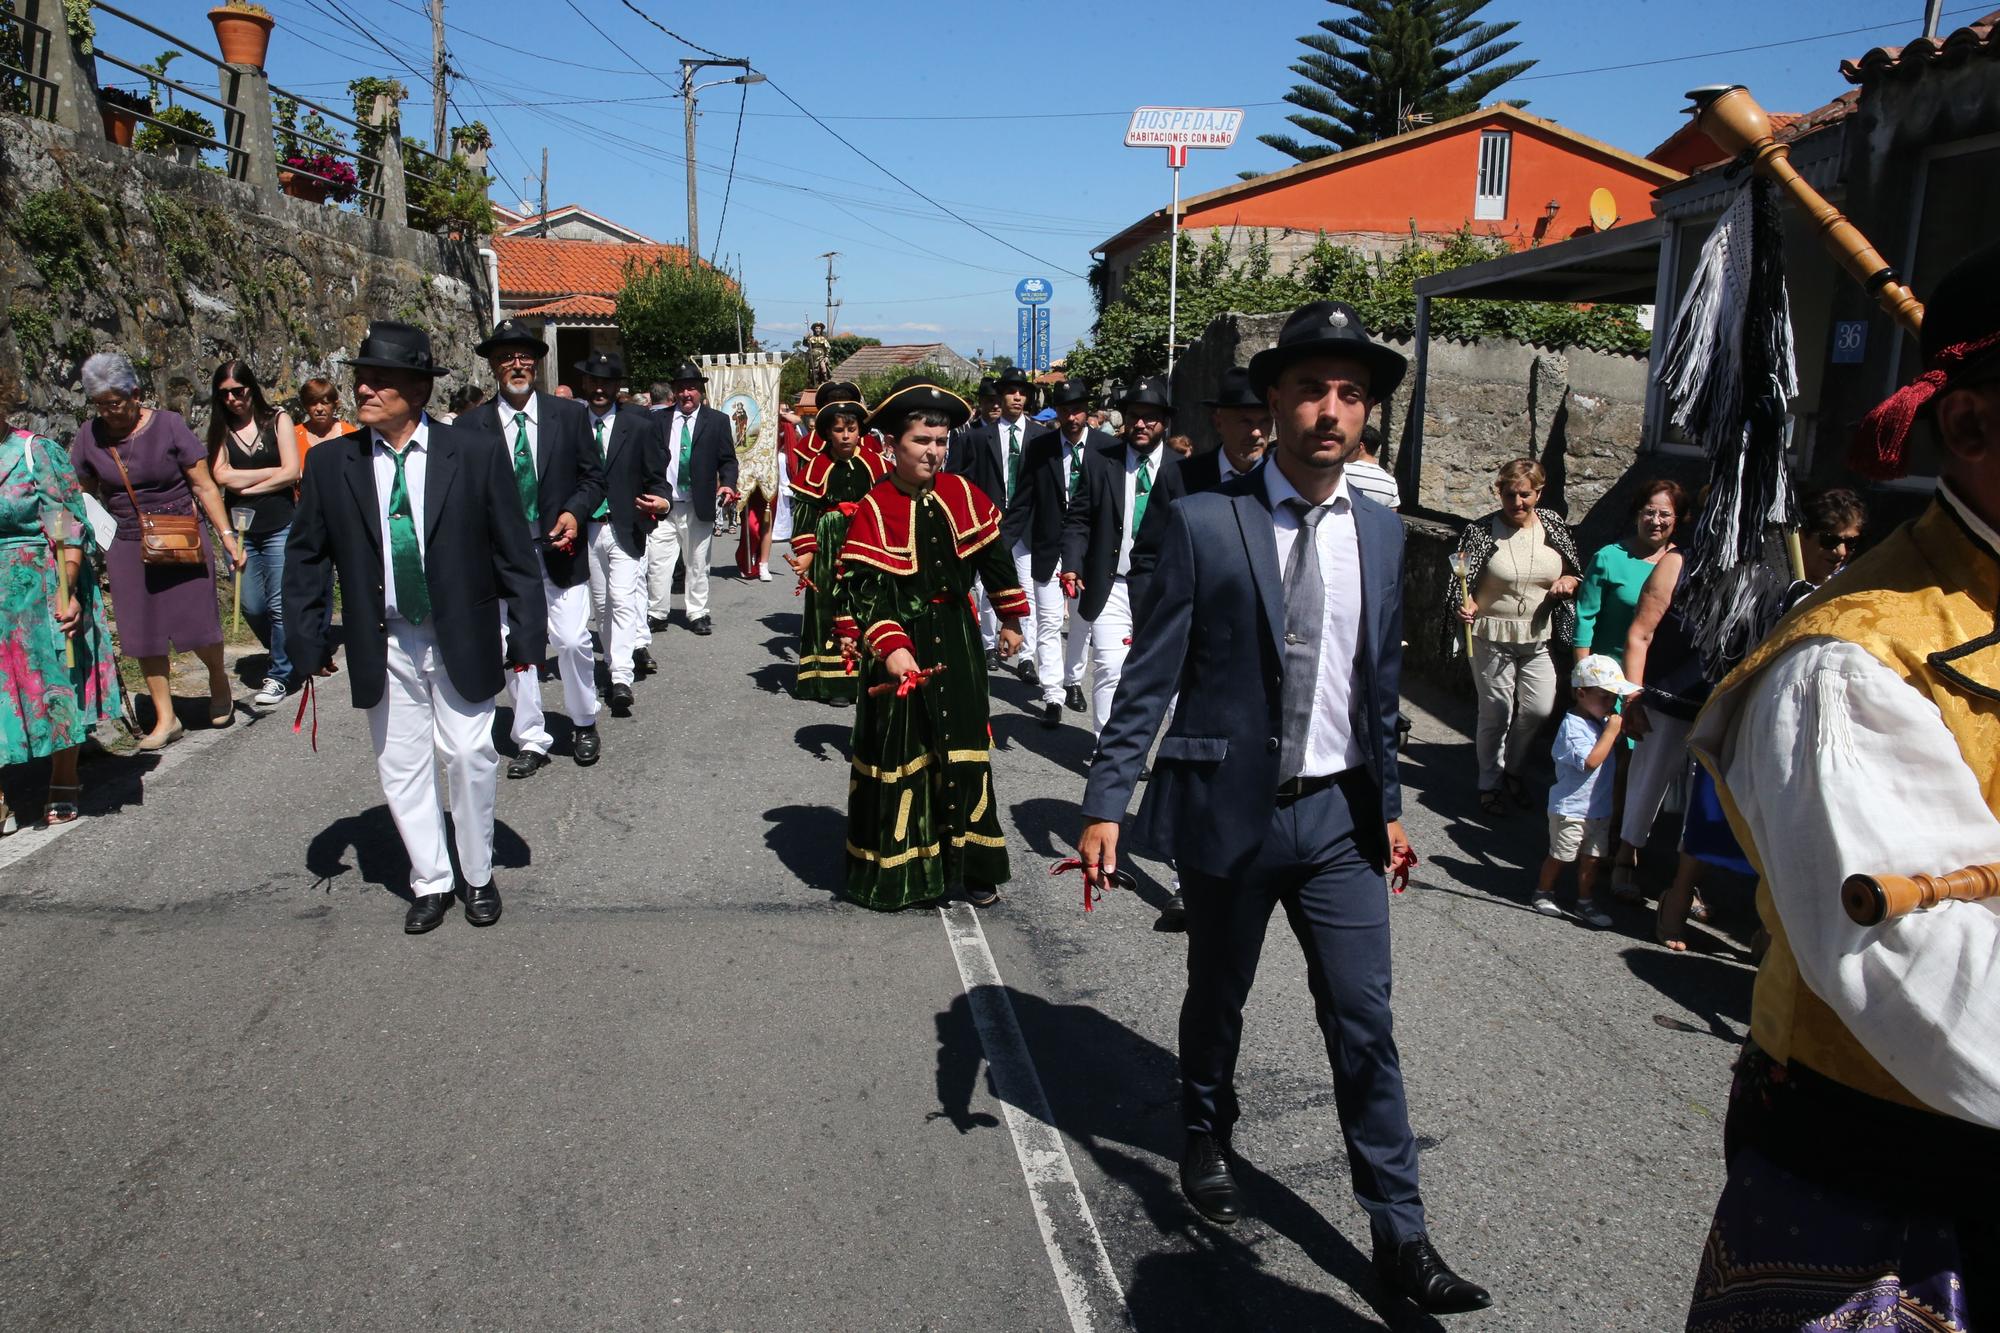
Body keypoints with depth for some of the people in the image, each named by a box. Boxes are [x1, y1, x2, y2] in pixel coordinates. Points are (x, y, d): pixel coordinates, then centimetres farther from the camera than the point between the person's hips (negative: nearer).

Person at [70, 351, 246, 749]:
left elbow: (203, 484, -6)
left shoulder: (168, 425, -7)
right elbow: (82, 495, 12)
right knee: (144, 634, 5)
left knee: (197, 625, -3)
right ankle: (165, 718, 15)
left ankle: (218, 679, 29)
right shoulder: (90, 435, 2)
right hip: (128, 548, 3)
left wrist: (227, 535, -12)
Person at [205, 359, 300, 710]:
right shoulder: (221, 430, 9)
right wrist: (273, 473, -5)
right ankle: (287, 657, 29)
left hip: (279, 527, -3)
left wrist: (247, 487, -5)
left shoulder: (278, 420, 3)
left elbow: (292, 472, -5)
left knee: (279, 605, -3)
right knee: (251, 607, 5)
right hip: (240, 529, 3)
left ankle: (279, 676, 9)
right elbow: (222, 476, -4)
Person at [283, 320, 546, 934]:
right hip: (382, 647, 2)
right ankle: (430, 882, 26)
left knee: (469, 757, 5)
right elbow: (305, 558, 6)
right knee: (401, 767, 9)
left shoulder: (477, 454, -9)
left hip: (462, 640, -2)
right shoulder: (330, 463, -2)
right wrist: (310, 642, 3)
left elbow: (515, 550, -4)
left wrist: (527, 633, -5)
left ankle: (478, 877, 25)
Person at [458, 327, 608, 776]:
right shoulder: (471, 426, 0)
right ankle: (531, 740, 18)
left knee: (573, 641, -2)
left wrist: (575, 512, -11)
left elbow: (593, 477, 7)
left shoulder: (569, 416, 3)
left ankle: (584, 724, 22)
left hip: (559, 549, 0)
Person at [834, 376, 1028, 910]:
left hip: (956, 642, 4)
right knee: (897, 754, 5)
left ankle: (969, 867, 22)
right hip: (898, 646, -4)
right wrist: (890, 646, -29)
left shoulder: (963, 495, 0)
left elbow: (994, 558, 12)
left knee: (965, 753, 8)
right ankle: (890, 871, 20)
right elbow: (863, 589, -17)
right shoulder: (873, 508, -12)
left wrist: (1011, 620, 18)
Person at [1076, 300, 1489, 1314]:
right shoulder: (1204, 523, -9)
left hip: (1339, 814, 3)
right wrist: (1106, 802, -13)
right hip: (1231, 809, -2)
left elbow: (1381, 682, 11)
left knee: (1365, 1021, 5)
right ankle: (1206, 1143, 44)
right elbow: (1150, 676, -9)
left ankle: (1399, 1234, 19)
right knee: (1217, 999, 17)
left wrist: (1388, 803, 15)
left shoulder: (1381, 534, 4)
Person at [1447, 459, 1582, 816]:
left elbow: (1574, 574, 14)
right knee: (1496, 713, 4)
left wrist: (1568, 582, -8)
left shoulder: (1554, 528, 2)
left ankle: (1513, 769, 32)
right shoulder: (1481, 531, -8)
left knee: (1539, 709, 4)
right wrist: (1465, 607, -27)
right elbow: (1462, 583, -7)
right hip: (1492, 638, -3)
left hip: (1539, 637, 3)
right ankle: (1490, 783, 25)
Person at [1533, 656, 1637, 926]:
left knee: (1591, 858, 13)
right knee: (1560, 856, 8)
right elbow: (1590, 761, -30)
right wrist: (1611, 731, -27)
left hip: (1600, 809, 8)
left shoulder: (1603, 720, 6)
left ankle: (1586, 902, 23)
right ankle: (1543, 893, 25)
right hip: (1571, 810, -7)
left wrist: (1625, 724, 3)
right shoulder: (1572, 726, -21)